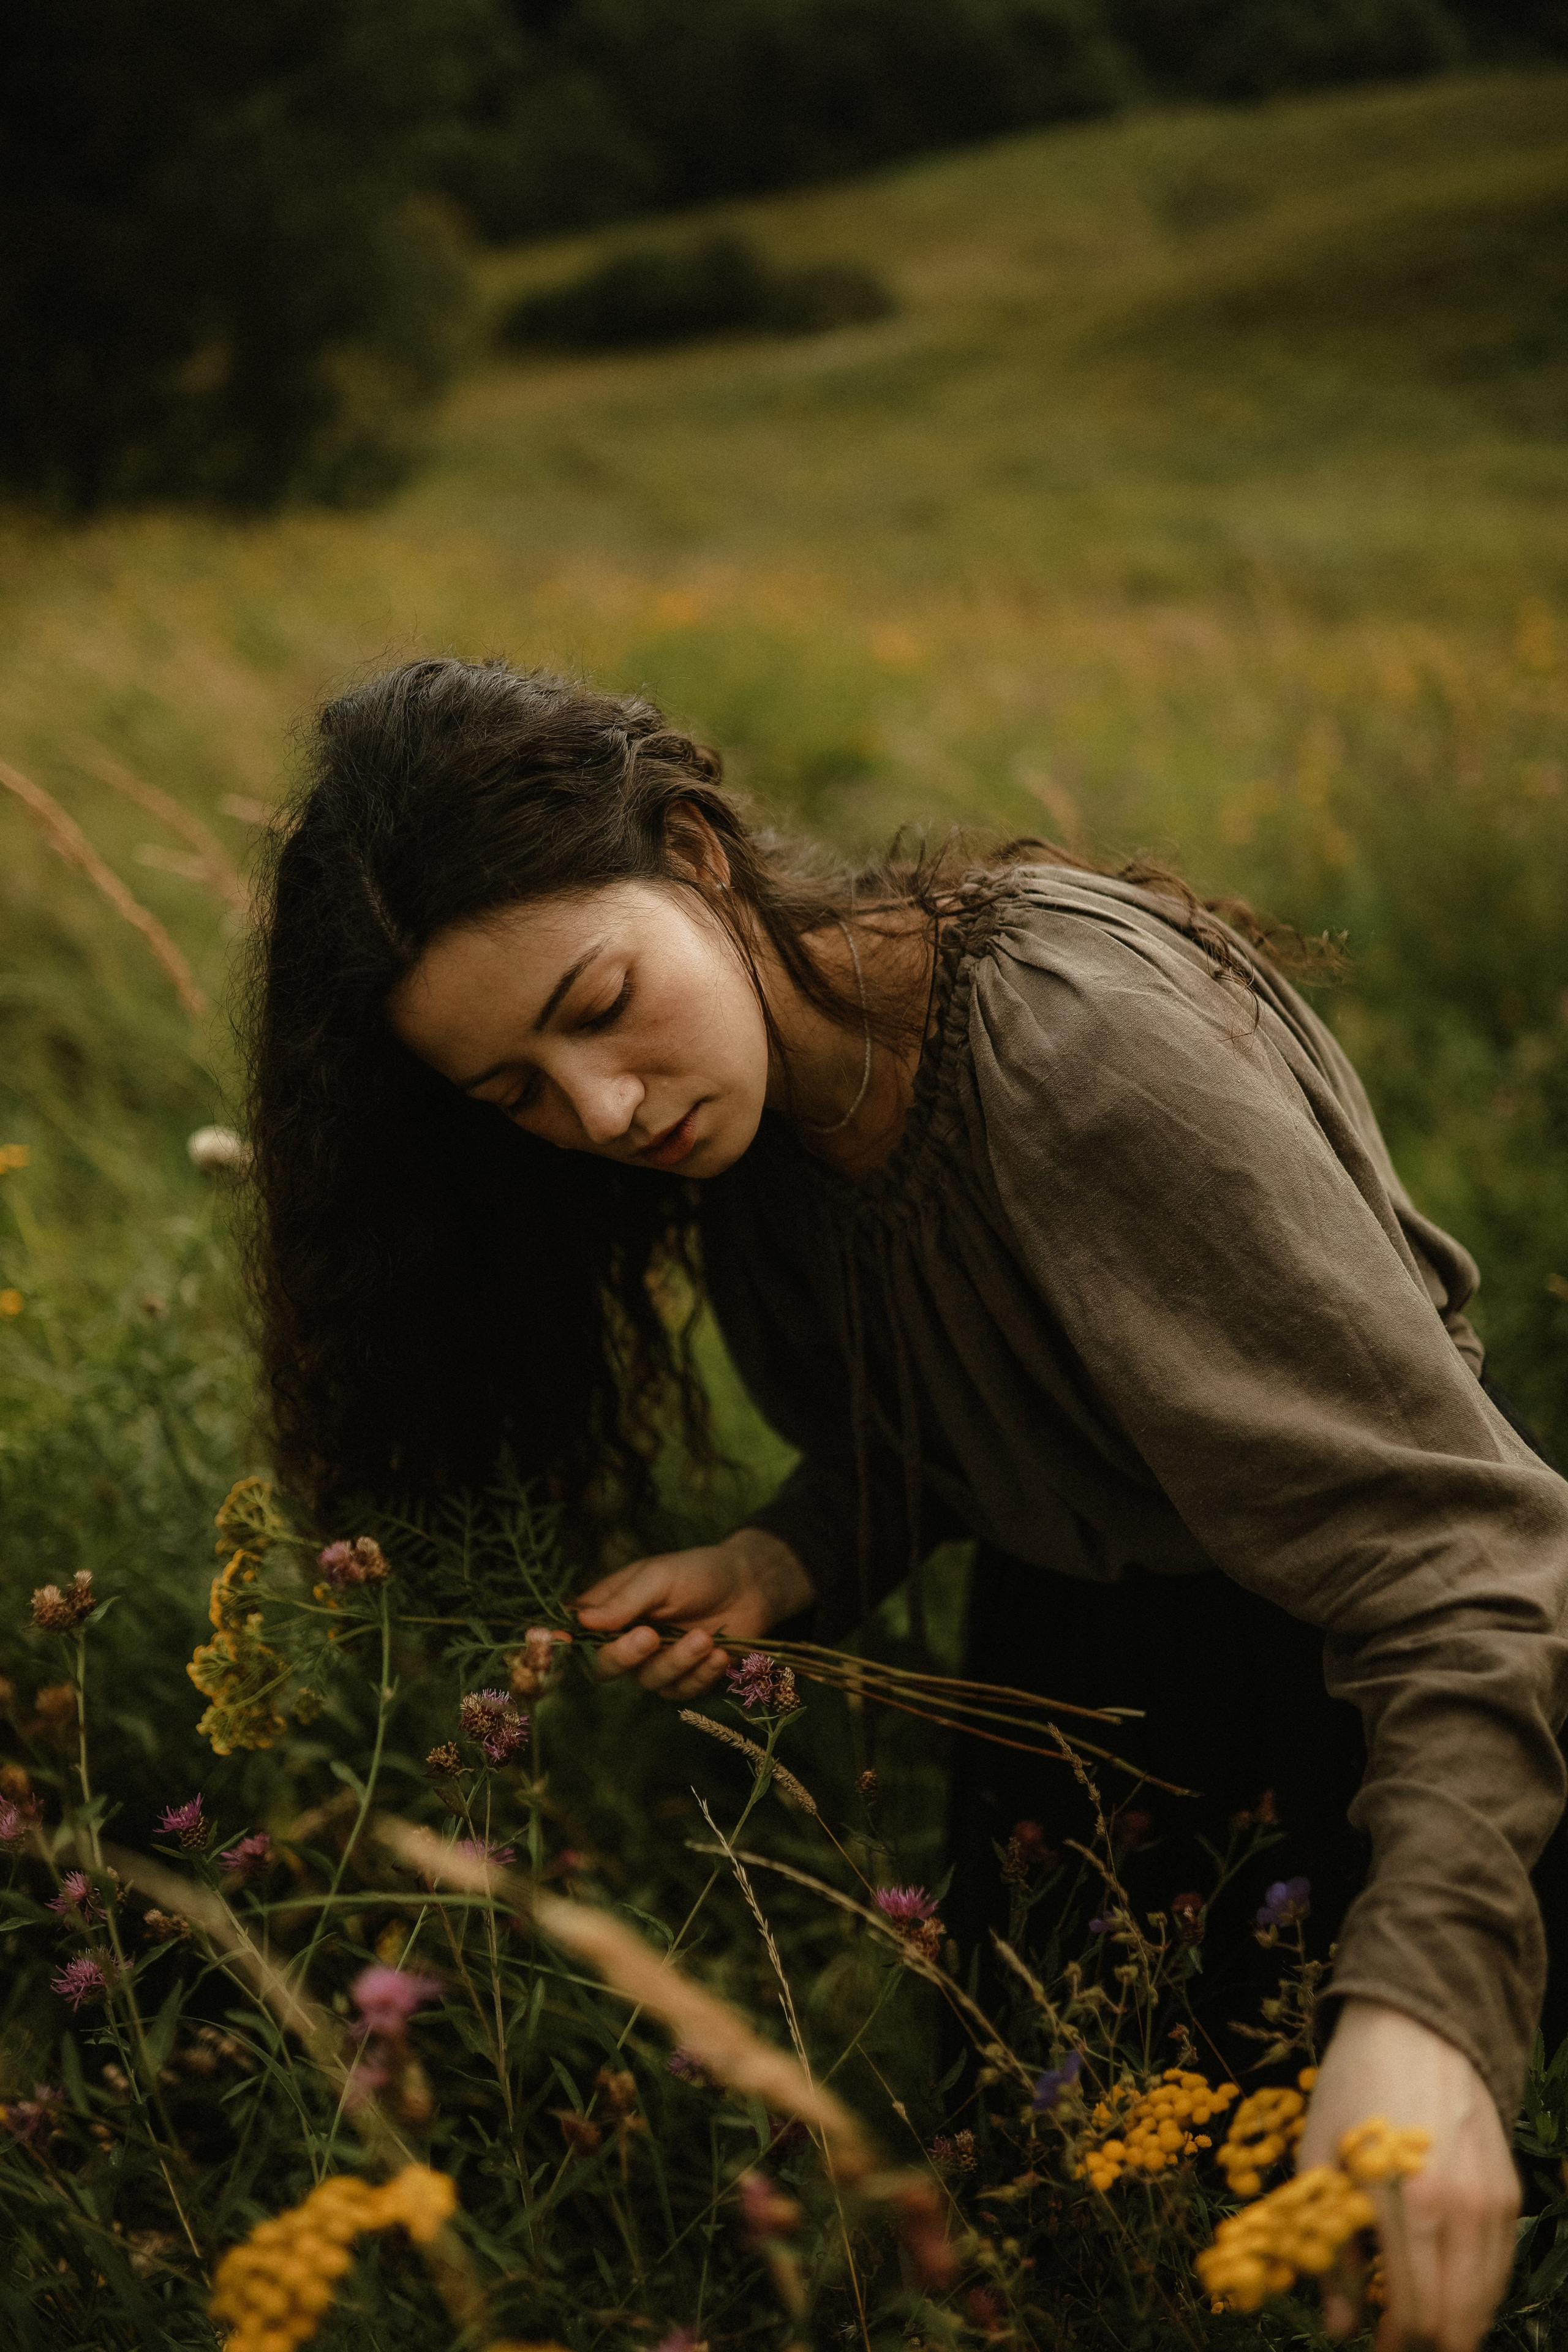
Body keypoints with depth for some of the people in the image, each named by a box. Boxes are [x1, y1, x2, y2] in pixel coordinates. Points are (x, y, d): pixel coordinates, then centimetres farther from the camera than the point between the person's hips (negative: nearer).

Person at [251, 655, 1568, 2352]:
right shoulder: (751, 1084, -11)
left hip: (1317, 1659, -6)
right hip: (1072, 1622, 6)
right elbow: (916, 1432, 4)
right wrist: (785, 1560, -18)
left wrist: (1420, 1996, -51)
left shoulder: (1080, 1044, -35)